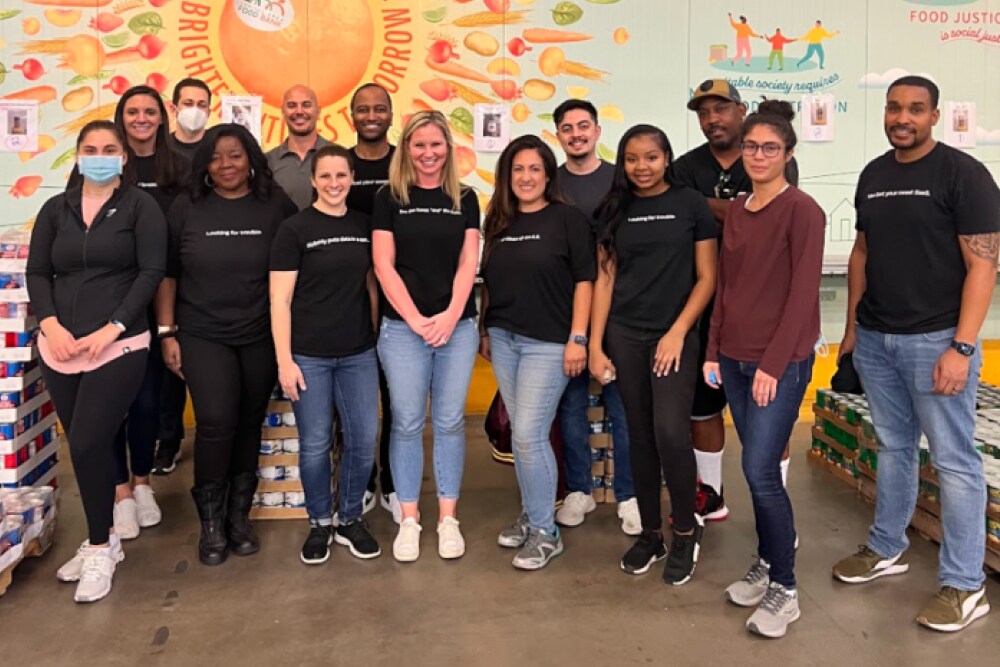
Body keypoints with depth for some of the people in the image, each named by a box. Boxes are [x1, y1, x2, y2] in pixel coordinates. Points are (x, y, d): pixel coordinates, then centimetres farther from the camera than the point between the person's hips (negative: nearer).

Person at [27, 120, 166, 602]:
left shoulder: (140, 206, 1)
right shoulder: (55, 209, 13)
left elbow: (151, 272, -7)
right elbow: (37, 272, 10)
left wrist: (110, 330, -14)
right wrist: (51, 327, -6)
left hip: (119, 346, -4)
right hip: (59, 347, 4)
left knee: (87, 445, -9)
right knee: (92, 446, 10)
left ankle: (100, 548, 10)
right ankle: (102, 540, 27)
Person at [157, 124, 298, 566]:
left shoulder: (277, 206, -1)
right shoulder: (186, 208, 1)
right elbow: (167, 274, 5)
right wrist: (167, 333, 1)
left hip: (262, 337, 1)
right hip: (202, 336, -1)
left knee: (249, 426, 8)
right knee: (216, 423, -11)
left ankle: (239, 514, 25)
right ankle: (210, 521, 8)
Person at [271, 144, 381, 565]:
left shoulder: (364, 225, 7)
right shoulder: (294, 229, -5)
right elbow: (280, 299, -6)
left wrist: (378, 337, 10)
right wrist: (284, 360, -10)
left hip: (358, 354, 4)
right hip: (309, 355, -3)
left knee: (364, 440, 6)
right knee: (315, 445, 5)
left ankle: (350, 520, 26)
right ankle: (320, 523, 26)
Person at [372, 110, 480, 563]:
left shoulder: (465, 199, 9)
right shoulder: (389, 198, 4)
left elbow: (468, 262, 3)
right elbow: (383, 264, -3)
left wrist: (450, 316, -11)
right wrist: (416, 319, -11)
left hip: (458, 326, 2)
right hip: (402, 326, -1)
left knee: (450, 422, 6)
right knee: (407, 423, 3)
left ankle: (448, 518, 17)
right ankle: (408, 520, 15)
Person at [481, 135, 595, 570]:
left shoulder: (568, 219, -5)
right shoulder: (499, 222, 10)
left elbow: (583, 281, -8)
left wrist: (577, 338, -13)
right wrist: (484, 330, 15)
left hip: (548, 342, -5)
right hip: (503, 339, 5)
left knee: (529, 435, -8)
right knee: (520, 433, 12)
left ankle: (545, 532, 8)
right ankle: (531, 514, 27)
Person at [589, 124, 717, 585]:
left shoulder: (691, 205, 1)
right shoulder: (614, 210, 8)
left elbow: (707, 277, 0)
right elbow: (605, 279, 7)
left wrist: (677, 332, -10)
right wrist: (595, 344, 2)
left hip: (675, 335, -3)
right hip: (624, 336, 3)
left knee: (670, 432, -13)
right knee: (640, 436, 8)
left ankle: (686, 531, 11)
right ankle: (651, 534, 23)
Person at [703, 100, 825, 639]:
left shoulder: (802, 210, -9)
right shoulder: (736, 210, 11)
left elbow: (803, 292, -13)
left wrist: (774, 362, -16)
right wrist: (713, 350, 9)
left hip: (781, 362, -6)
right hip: (735, 359, 6)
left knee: (761, 472, -6)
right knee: (757, 470, 13)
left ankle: (784, 590, 9)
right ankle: (766, 565, 28)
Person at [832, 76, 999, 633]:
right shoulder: (873, 175, 11)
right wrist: (852, 326, 14)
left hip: (936, 340, -5)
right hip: (875, 339, 6)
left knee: (954, 460, 1)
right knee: (893, 446, 17)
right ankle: (888, 549, 31)